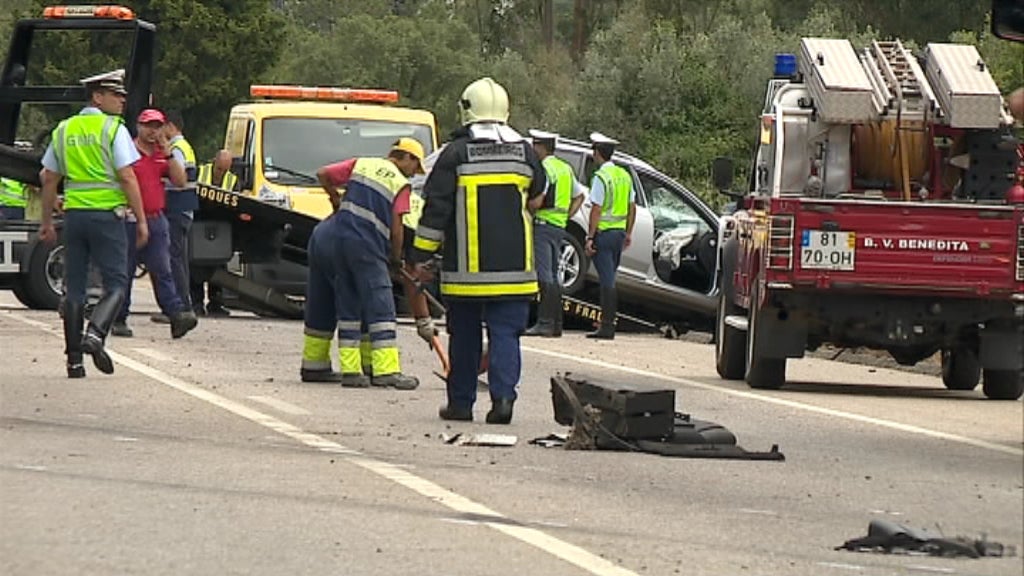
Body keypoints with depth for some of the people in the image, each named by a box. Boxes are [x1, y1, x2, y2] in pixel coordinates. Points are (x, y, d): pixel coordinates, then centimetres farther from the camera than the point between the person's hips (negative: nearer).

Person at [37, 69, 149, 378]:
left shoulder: (64, 130, 12)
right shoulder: (113, 128, -6)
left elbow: (48, 178, 13)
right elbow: (126, 177, -11)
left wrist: (46, 221, 20)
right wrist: (141, 220, -7)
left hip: (74, 213, 5)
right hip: (106, 213, -5)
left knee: (75, 286, 8)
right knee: (116, 283, 0)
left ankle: (74, 358, 6)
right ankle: (95, 334, -24)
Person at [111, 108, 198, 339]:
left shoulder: (163, 155, 15)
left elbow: (180, 181, 6)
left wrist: (167, 154, -1)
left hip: (156, 220, 4)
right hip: (130, 221, -4)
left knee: (162, 272, -3)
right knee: (124, 273, 3)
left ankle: (177, 315, -14)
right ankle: (119, 320, 10)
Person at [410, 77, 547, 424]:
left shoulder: (456, 154, -6)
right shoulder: (525, 152, 5)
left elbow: (435, 209, -6)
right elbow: (537, 199, 24)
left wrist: (423, 255, 0)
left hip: (466, 267, -2)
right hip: (514, 266, 2)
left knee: (464, 337, 8)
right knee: (506, 333, 1)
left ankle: (460, 402, 14)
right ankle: (503, 395, -15)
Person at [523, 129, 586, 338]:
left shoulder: (544, 169, -12)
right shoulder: (565, 168, 17)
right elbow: (579, 195, 25)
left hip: (543, 224, -9)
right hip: (560, 226, 9)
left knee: (544, 275, -11)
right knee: (554, 276, 12)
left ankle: (545, 323, -15)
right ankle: (556, 324, 13)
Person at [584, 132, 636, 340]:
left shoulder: (601, 177, -14)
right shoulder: (624, 175, 11)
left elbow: (596, 210, -17)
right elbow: (632, 207, 16)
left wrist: (590, 237, -15)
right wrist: (628, 233, 23)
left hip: (603, 232, -8)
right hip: (619, 231, 8)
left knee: (607, 281, -8)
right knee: (610, 280, 14)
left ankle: (606, 327, -9)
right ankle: (609, 323, 15)